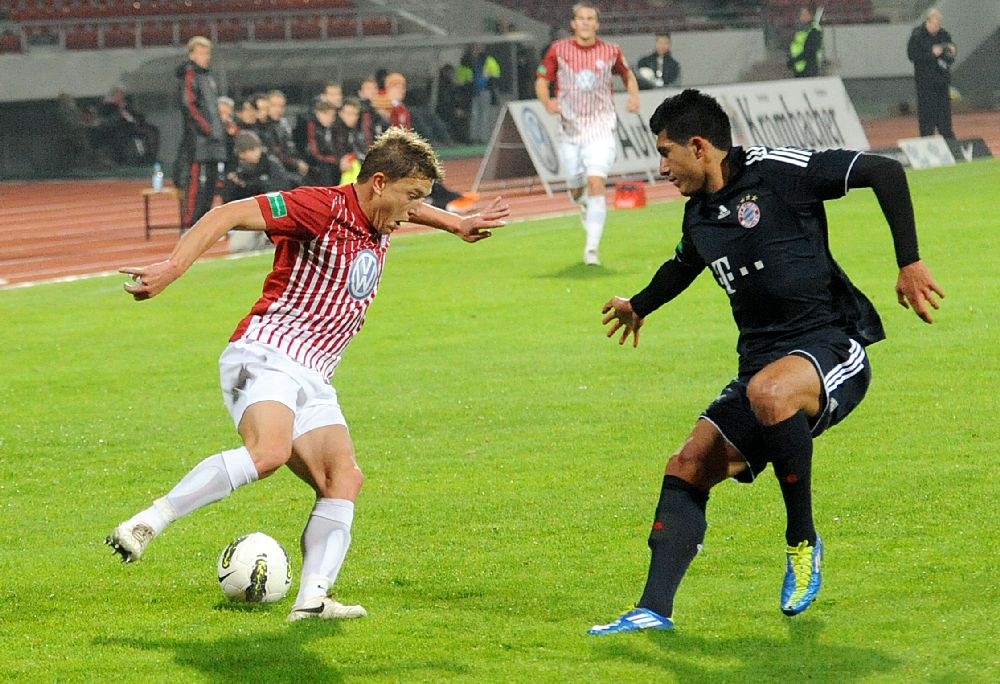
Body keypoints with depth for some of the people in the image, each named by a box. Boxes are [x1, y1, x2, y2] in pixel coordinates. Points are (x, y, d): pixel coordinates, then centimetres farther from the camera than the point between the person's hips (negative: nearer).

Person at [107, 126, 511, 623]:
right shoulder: (322, 207, -11)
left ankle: (312, 598, -15)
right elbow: (230, 215, -16)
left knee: (345, 480, -6)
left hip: (311, 378, 10)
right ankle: (147, 522, -31)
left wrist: (457, 224, 37)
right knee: (269, 451, -34)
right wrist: (171, 269, -26)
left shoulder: (380, 222, 16)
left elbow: (409, 207, 44)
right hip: (265, 356, -10)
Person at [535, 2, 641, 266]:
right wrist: (547, 102, -15)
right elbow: (541, 81, 5)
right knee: (576, 190, 9)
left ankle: (592, 247, -16)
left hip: (601, 127, -1)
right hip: (571, 127, 2)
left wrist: (634, 96, -2)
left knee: (596, 183, -17)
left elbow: (627, 74, 18)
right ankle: (584, 205, 49)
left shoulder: (610, 51, 0)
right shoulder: (558, 50, -1)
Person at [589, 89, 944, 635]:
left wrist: (910, 263, -16)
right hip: (762, 363, 8)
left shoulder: (776, 172, -9)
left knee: (768, 392, -38)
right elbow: (683, 266, 40)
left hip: (830, 343, -8)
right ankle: (655, 610, -6)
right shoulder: (699, 216, 15)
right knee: (689, 465, -6)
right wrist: (638, 307, 59)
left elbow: (885, 173, -12)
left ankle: (804, 541, -19)